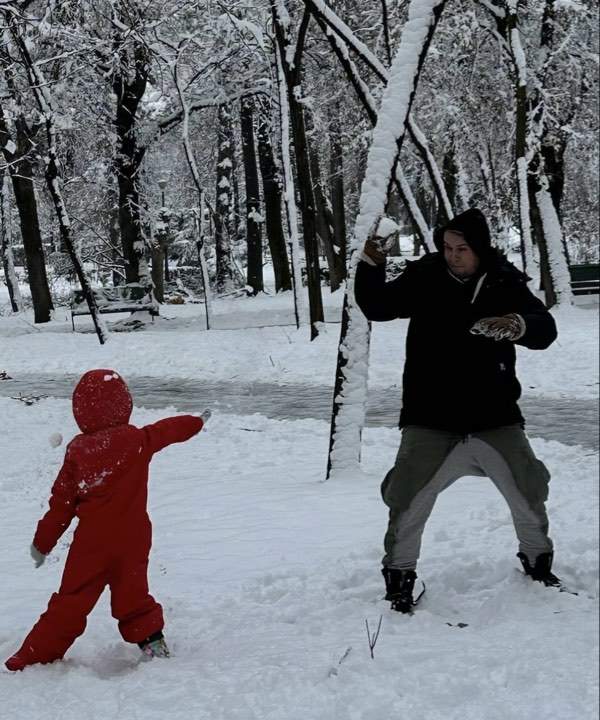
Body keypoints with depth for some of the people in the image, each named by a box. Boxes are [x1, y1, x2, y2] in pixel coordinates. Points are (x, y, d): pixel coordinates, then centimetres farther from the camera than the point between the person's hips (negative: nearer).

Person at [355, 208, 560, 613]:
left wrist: (518, 324, -34)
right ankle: (400, 574, 14)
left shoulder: (505, 284, -4)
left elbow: (546, 330, -11)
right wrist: (371, 266, -20)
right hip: (430, 419, -1)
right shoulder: (424, 278, -6)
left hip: (495, 416, 1)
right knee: (410, 500, -6)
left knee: (528, 492, 11)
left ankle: (537, 560, 37)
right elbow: (377, 307, -2)